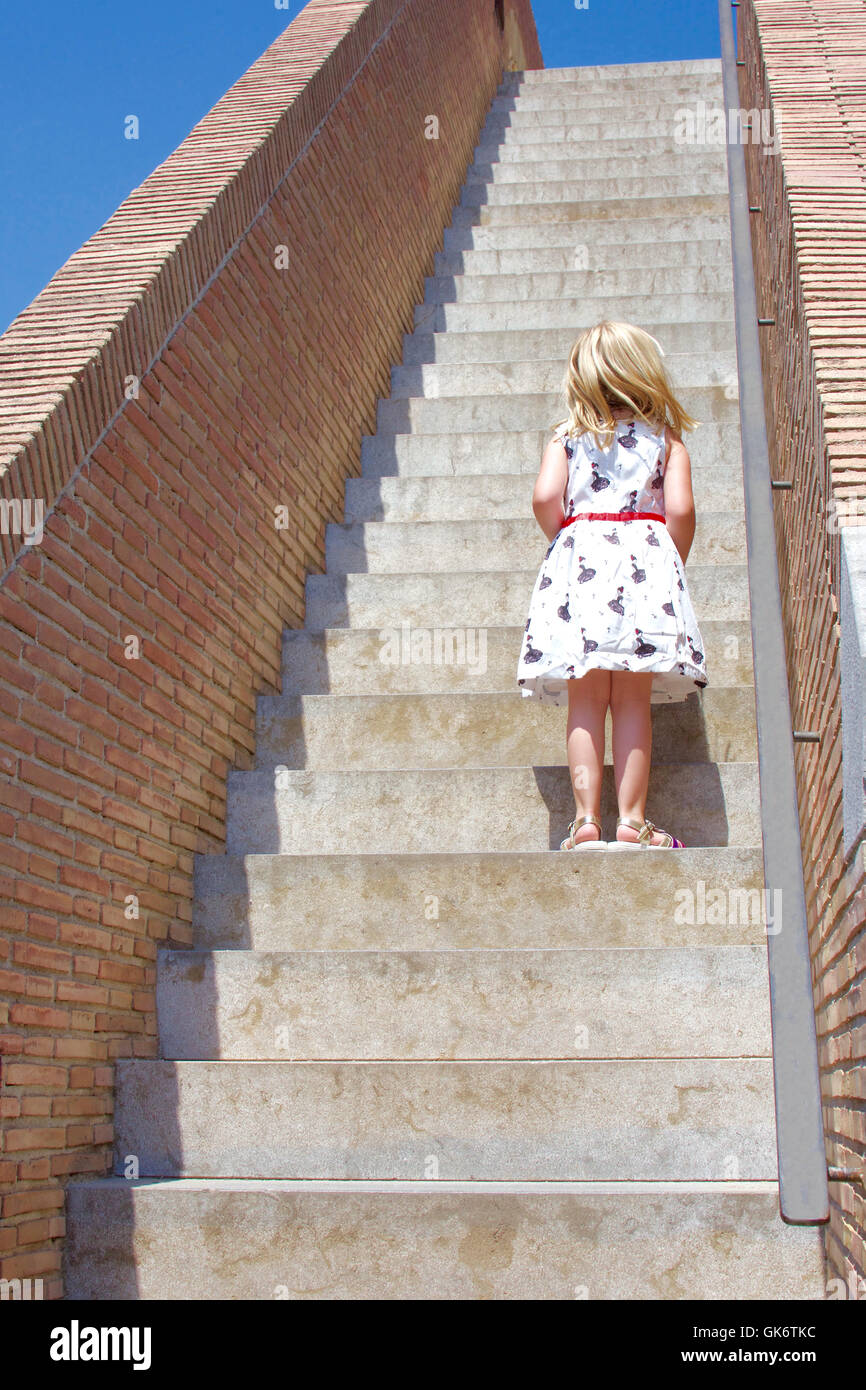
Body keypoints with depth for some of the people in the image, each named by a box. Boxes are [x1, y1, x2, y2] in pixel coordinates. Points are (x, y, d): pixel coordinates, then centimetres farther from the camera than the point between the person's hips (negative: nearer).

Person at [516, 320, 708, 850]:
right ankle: (633, 820, -4)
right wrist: (675, 563, 13)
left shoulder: (567, 436, 12)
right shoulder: (666, 437, 10)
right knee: (633, 699, -1)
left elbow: (545, 498, -2)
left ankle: (587, 818, -5)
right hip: (645, 558, -1)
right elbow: (680, 508, -2)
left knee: (586, 700, 2)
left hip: (579, 558, 1)